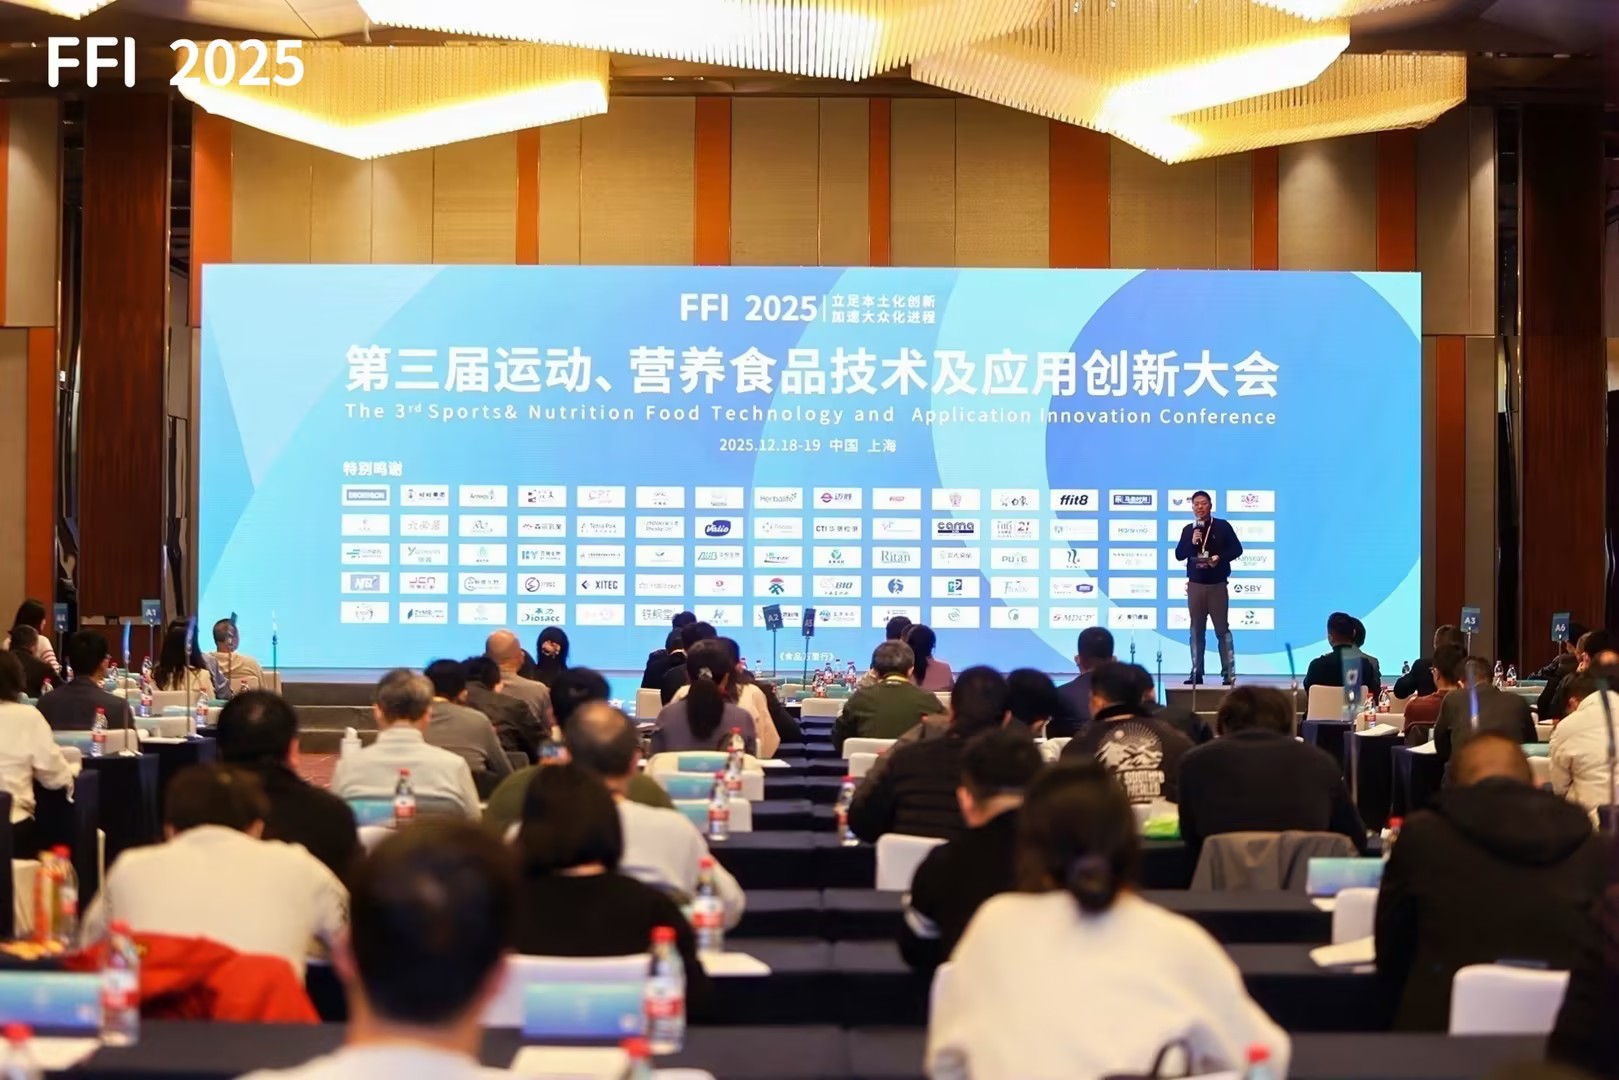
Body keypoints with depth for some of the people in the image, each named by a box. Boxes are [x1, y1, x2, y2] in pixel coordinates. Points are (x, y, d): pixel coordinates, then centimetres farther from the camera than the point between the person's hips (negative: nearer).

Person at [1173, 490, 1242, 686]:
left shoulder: (1223, 526, 0)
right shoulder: (1188, 530, 7)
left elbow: (1237, 549, -2)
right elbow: (1179, 555, 3)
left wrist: (1220, 557, -18)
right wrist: (1191, 543, -14)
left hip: (1217, 585, -3)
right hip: (1195, 585, 3)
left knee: (1222, 629, -3)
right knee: (1197, 630, 4)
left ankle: (1229, 673, -3)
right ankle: (1196, 672, 6)